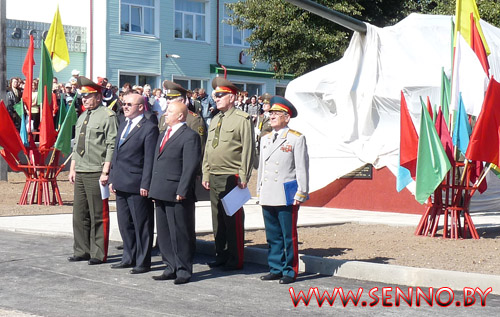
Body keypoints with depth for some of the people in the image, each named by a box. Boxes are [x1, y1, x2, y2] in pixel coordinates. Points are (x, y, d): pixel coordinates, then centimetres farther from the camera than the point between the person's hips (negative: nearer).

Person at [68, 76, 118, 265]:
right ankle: (82, 251, 21)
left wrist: (105, 172, -18)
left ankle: (99, 254, 6)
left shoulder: (107, 116, -8)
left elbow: (111, 146, -13)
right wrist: (72, 169, 17)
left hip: (96, 173, -8)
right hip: (80, 172, 8)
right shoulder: (82, 117, 17)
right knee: (79, 214, 11)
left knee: (98, 216, -1)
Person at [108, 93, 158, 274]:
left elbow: (150, 159, -13)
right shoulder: (123, 125, 16)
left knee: (141, 225, 1)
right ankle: (129, 258, 26)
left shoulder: (149, 128, -10)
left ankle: (143, 262, 9)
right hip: (121, 184, 8)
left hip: (137, 186, -8)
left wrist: (145, 185, -17)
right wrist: (112, 179, 14)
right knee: (125, 224, 15)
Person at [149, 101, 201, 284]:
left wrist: (182, 191, -20)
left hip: (177, 195, -9)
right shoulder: (163, 135, 19)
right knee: (164, 234, 12)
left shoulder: (190, 136, -10)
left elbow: (190, 166, -15)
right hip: (161, 193, 9)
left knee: (180, 234, -2)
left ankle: (183, 271, 7)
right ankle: (171, 268, 21)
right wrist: (154, 189, 16)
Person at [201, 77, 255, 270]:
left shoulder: (242, 119, -6)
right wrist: (206, 175, 14)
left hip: (232, 178, -7)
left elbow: (247, 150, -10)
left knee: (233, 220, -3)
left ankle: (236, 260, 5)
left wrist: (243, 178, -14)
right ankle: (221, 256, 22)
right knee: (217, 218, 12)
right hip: (214, 178, 7)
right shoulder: (215, 120, 17)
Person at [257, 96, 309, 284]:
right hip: (268, 196, 6)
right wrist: (259, 190, 17)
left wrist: (301, 194, -10)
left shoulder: (296, 139, -3)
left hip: (286, 196, -6)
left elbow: (302, 168, -6)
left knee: (289, 235, 0)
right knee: (273, 235, 11)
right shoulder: (265, 139, 15)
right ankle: (275, 269, 20)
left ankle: (290, 271, 8)